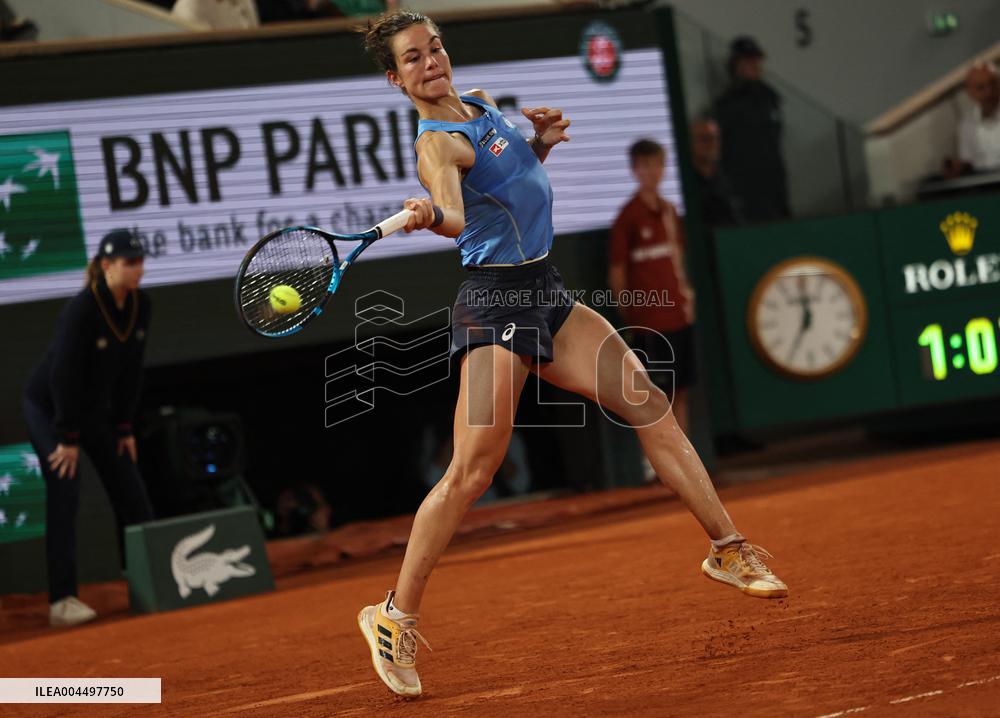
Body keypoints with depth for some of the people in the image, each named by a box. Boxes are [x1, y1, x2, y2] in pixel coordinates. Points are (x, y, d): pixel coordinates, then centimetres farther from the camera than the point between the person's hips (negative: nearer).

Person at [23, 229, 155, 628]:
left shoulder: (139, 305, -7)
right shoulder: (81, 310, -28)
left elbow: (130, 369, 1)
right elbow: (63, 375, -26)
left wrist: (124, 426, 1)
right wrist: (69, 438, -23)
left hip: (95, 408, 7)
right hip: (49, 407, -7)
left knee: (130, 491, 4)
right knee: (64, 495, -15)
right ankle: (61, 601, -16)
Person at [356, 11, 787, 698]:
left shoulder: (482, 101, 11)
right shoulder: (436, 144, -14)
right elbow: (455, 216, -33)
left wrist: (542, 138, 7)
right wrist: (429, 215, -56)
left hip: (546, 293, 8)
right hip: (494, 301, -8)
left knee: (652, 407, 5)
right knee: (473, 468, -16)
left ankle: (728, 549, 17)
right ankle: (396, 618, -7)